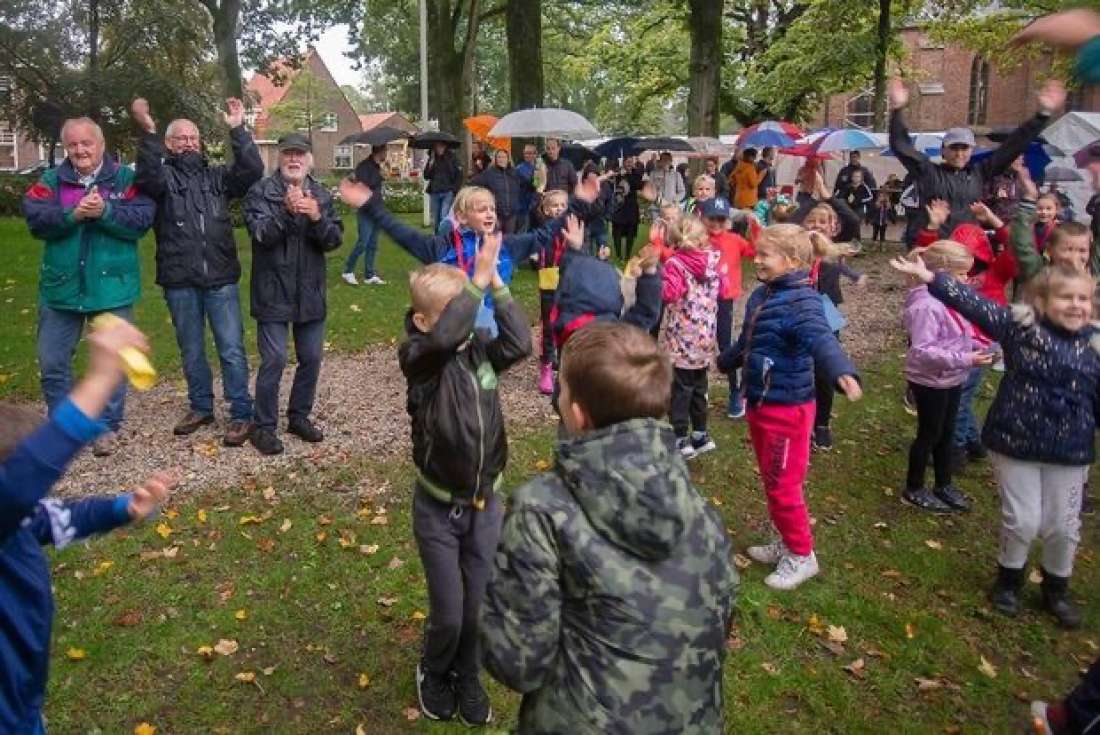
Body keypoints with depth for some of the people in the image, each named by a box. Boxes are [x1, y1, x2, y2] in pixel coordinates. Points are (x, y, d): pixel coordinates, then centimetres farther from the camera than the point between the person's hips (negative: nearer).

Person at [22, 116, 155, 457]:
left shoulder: (125, 178, 0)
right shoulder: (52, 180, 6)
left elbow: (142, 219, -11)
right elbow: (35, 219, -7)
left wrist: (105, 211, -24)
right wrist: (73, 214, -22)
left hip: (111, 287, -2)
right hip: (61, 286, 3)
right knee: (51, 362, 9)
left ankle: (107, 427, 21)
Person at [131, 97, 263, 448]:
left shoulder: (216, 176, 9)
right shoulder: (163, 175, 4)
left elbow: (253, 170, -6)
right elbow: (147, 178, -20)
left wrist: (238, 130, -14)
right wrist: (148, 132, -30)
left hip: (221, 279, 0)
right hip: (179, 283, 0)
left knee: (232, 350, 0)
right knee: (191, 351, 13)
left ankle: (241, 415, 7)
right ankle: (200, 407, 29)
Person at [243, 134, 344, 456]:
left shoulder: (322, 195, 7)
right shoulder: (261, 191, -4)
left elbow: (335, 239, -2)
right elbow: (261, 233, -17)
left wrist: (317, 217, -20)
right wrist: (287, 211, -31)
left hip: (310, 292, 4)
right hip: (273, 292, -4)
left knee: (311, 358, 11)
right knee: (274, 361, -4)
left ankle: (299, 416, 29)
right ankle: (264, 427, 9)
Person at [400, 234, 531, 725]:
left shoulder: (481, 351, -2)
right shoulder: (417, 357, -15)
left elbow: (520, 344, -20)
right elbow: (444, 338, -36)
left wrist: (497, 286, -22)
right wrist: (479, 278, -33)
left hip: (486, 504, 4)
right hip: (437, 509, -3)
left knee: (480, 608, 12)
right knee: (448, 614, 6)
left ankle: (468, 679, 41)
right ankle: (433, 674, 39)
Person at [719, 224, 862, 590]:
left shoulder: (801, 301, -21)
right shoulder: (762, 296, 6)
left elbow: (821, 338, -41)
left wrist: (843, 372, -61)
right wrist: (725, 361, 43)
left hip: (787, 408, -9)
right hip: (759, 403, 9)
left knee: (783, 486, 4)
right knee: (770, 482, 20)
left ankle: (802, 556, 22)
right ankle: (787, 542, 38)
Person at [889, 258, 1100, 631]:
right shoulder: (1020, 325, -11)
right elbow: (975, 306, -19)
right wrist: (929, 277, -28)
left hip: (1070, 451, 3)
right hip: (1016, 443, -2)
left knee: (1063, 526, 12)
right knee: (1022, 520, 7)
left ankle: (1056, 588, 37)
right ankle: (1009, 579, 35)